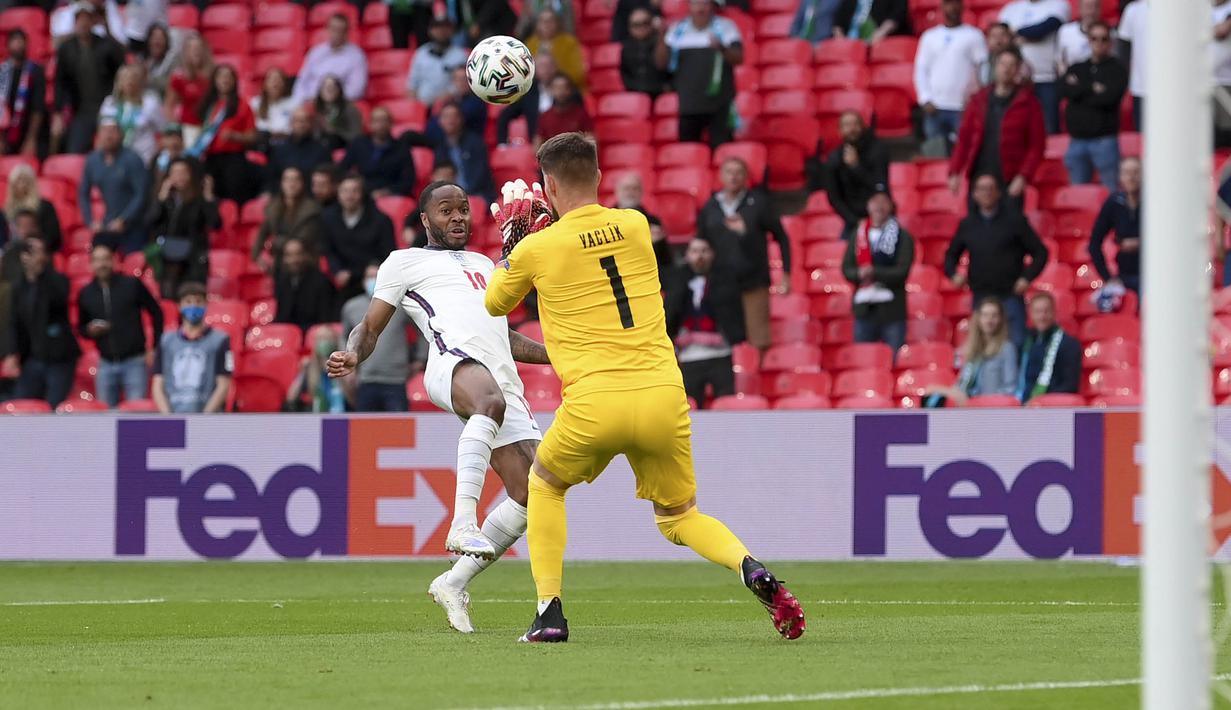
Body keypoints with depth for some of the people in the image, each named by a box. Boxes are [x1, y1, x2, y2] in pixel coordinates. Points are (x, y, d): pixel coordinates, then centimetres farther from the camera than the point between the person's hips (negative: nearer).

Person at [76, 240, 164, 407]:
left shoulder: (132, 285, -4)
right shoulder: (86, 294, 6)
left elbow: (156, 313, 3)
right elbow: (81, 327, 19)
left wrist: (154, 349, -1)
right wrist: (90, 330, -5)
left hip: (134, 361, -4)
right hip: (106, 364, 4)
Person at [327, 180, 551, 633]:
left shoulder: (484, 265, 38)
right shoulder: (405, 262, 19)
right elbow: (370, 327, 15)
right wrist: (353, 354, -7)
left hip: (504, 382, 7)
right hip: (454, 361, -7)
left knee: (530, 497, -6)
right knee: (491, 402, -44)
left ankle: (454, 584, 5)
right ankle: (463, 524, -55)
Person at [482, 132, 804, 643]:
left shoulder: (536, 248, 0)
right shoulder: (635, 226, 9)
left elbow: (494, 304, 21)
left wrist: (509, 246, 35)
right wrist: (551, 219, 40)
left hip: (595, 402, -3)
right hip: (662, 395, 3)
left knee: (544, 485, 26)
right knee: (678, 517, 18)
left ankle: (550, 613, 15)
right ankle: (752, 571, -13)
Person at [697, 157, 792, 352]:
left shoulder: (758, 203, 0)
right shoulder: (709, 208, 7)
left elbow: (781, 237, 4)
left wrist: (786, 274, 0)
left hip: (754, 284, -2)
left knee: (759, 343, -4)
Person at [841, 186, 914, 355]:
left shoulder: (902, 237, 0)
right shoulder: (858, 235, 11)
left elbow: (902, 271, -10)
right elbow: (846, 269, 6)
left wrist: (875, 273, -21)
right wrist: (860, 274, -15)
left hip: (892, 311, -3)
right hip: (864, 309, 3)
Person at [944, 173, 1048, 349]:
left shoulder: (1014, 220, 1)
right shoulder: (968, 224, 11)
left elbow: (1040, 252, 3)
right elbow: (951, 254, 24)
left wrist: (1027, 278, -10)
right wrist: (953, 274, 4)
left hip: (1010, 296, -3)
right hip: (980, 296, 3)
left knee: (1017, 345, -8)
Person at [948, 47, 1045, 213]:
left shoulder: (1027, 103, 2)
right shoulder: (979, 100, 11)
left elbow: (1037, 145, -1)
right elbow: (964, 138, 12)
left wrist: (1023, 177, -13)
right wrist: (954, 172, 1)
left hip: (1010, 184, -3)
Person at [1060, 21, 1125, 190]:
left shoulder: (1117, 69, 3)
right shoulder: (1077, 69, 16)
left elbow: (1109, 97, -12)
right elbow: (1065, 90, -3)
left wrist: (1080, 90, -4)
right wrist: (1093, 89, -9)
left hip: (1104, 140, -4)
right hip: (1077, 140, 4)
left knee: (1113, 194, -5)